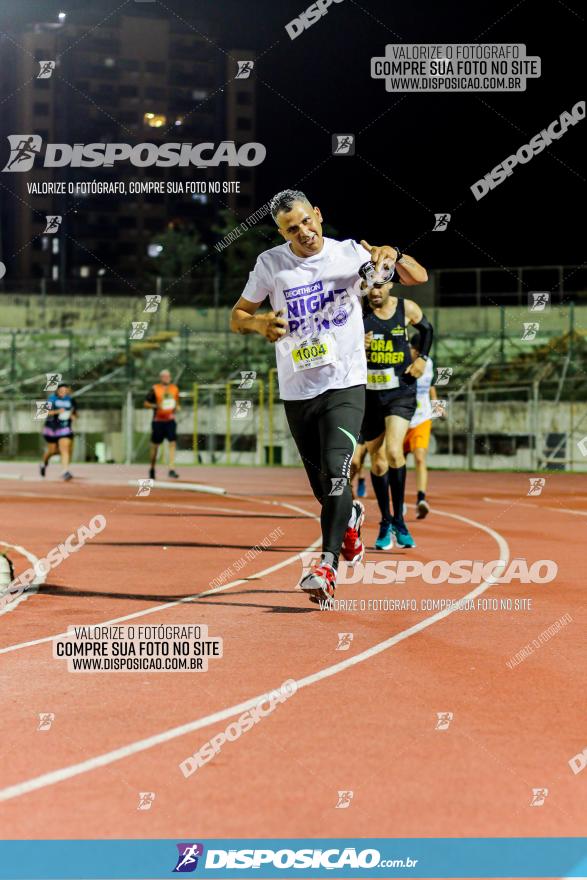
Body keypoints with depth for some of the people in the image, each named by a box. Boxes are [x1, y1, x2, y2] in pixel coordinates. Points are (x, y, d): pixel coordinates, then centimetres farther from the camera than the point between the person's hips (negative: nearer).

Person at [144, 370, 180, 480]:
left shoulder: (174, 389, 8)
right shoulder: (155, 389, -4)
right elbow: (146, 403, -1)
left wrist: (177, 408, 1)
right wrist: (156, 406, -17)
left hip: (170, 420, 2)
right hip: (158, 421, -2)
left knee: (172, 443, -12)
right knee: (155, 445, 8)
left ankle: (171, 469, -16)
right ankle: (152, 469, 26)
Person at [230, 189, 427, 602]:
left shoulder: (350, 253, -1)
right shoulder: (270, 263, 2)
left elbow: (418, 277, 0)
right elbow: (237, 317, 11)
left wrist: (392, 254, -21)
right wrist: (260, 324, -13)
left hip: (346, 385, -2)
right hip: (298, 391, 3)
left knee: (335, 474, -21)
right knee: (322, 487, 9)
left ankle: (327, 566, -24)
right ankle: (352, 516, 43)